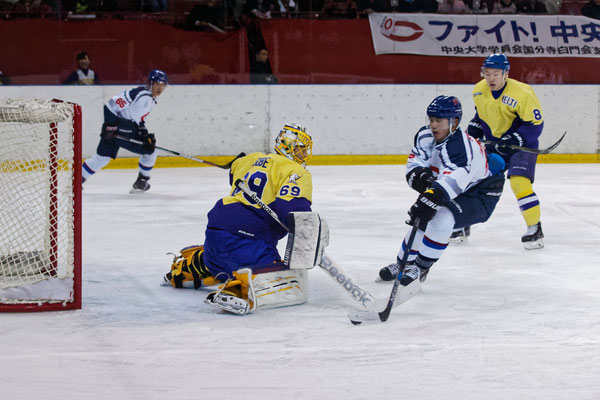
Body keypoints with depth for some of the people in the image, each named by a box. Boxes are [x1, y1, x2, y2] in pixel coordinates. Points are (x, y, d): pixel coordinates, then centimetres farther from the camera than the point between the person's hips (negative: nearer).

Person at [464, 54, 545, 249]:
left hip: (522, 144, -6)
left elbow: (535, 125, -20)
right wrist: (475, 127, 2)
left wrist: (515, 140, -29)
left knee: (519, 182, -25)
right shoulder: (479, 91, -4)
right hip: (493, 144, 6)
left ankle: (535, 229, -14)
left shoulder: (522, 93, -24)